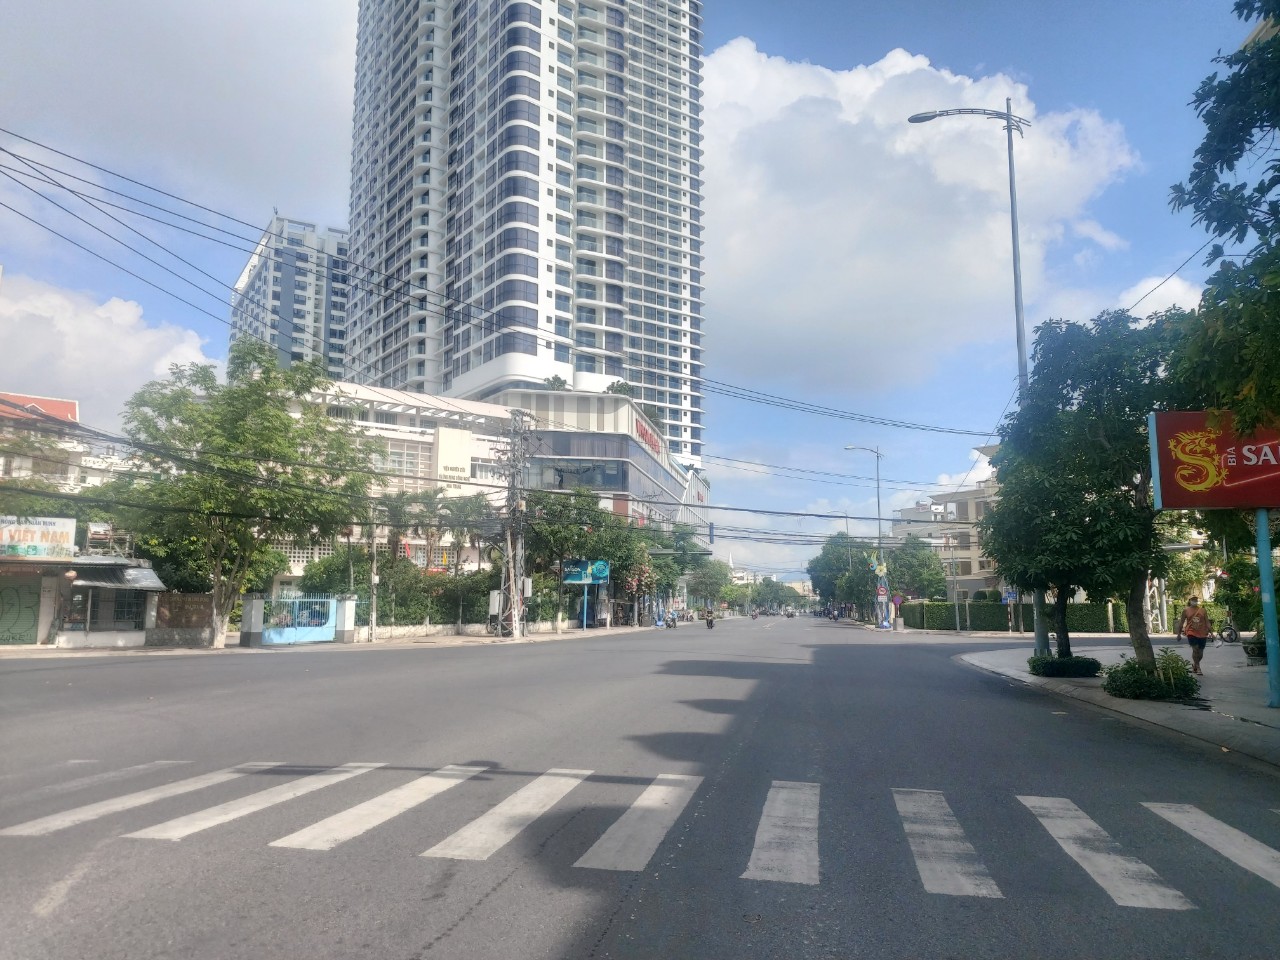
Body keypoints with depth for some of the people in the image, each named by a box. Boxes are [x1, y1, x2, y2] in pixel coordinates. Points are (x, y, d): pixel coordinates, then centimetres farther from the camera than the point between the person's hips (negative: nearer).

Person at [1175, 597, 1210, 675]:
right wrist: (1179, 634, 4)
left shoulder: (1202, 610, 6)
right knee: (1195, 649, -17)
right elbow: (1181, 623, 5)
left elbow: (1207, 622, 7)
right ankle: (1198, 668, -9)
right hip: (1191, 633, -3)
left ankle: (1194, 666, 32)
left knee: (1200, 652, 9)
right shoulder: (1186, 611, 1)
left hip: (1202, 634, 3)